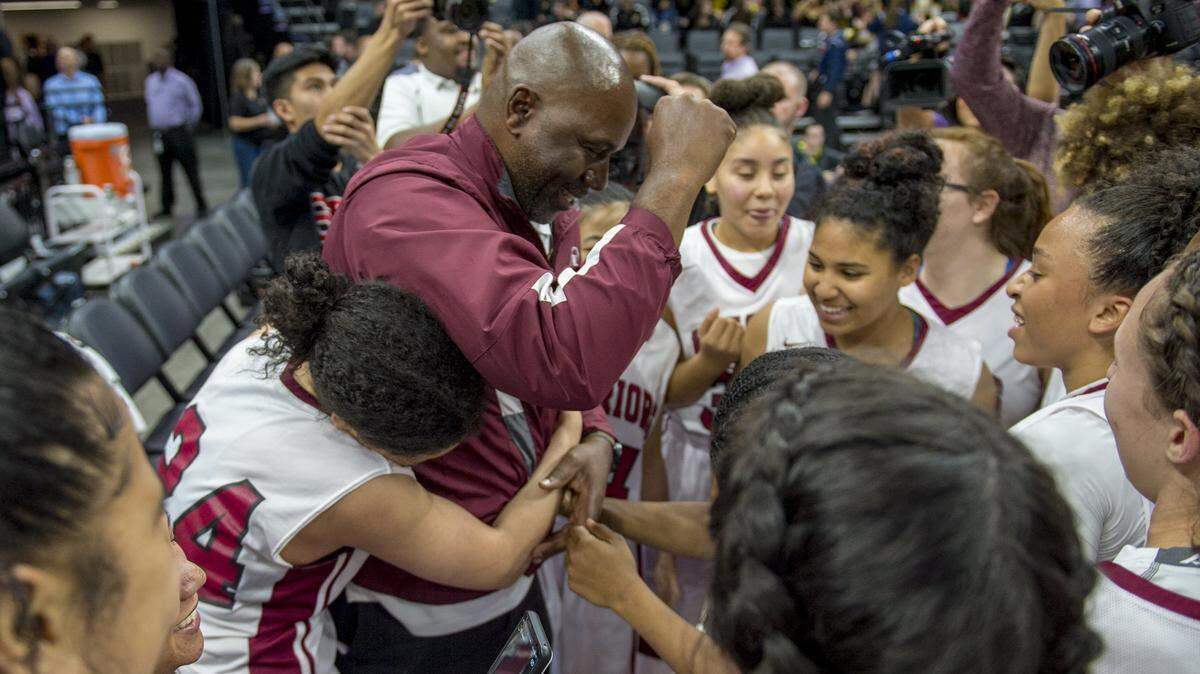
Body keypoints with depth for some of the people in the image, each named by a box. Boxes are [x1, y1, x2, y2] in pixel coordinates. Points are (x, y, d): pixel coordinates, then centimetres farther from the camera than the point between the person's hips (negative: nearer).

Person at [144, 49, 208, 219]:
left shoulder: (181, 80, -6)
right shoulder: (151, 81, 10)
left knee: (190, 170, -2)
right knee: (164, 172, 10)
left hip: (179, 133, -5)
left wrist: (189, 126, -1)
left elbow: (196, 105, -1)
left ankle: (201, 205, 6)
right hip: (160, 133, 5)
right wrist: (154, 125, 16)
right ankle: (167, 207, 19)